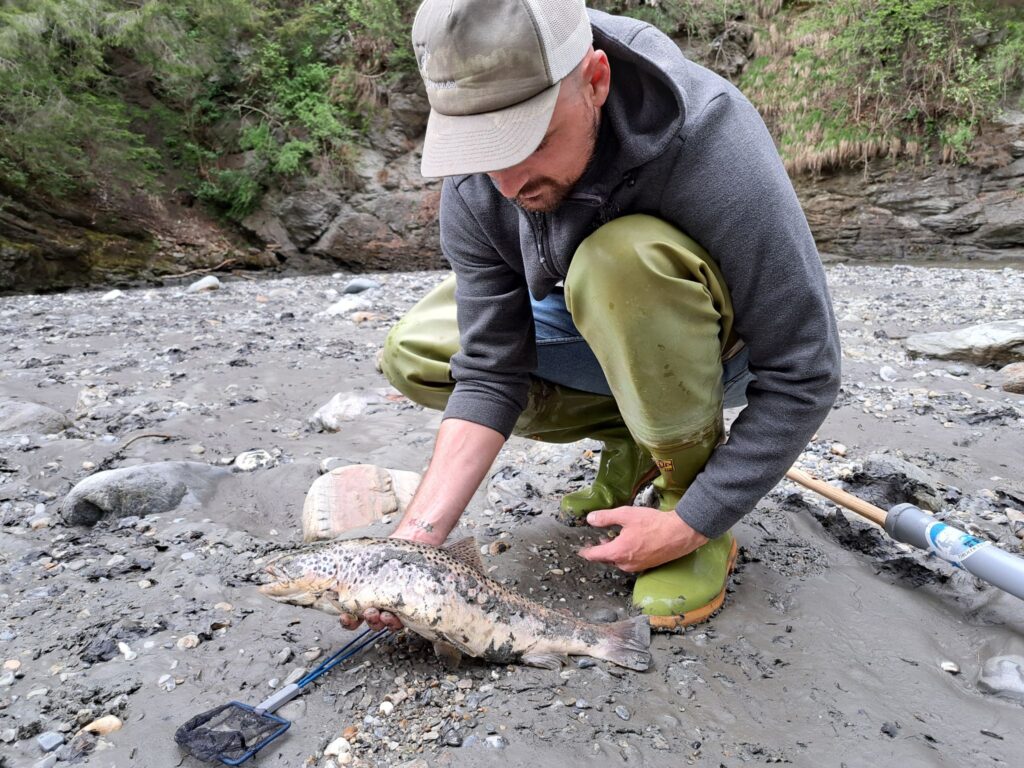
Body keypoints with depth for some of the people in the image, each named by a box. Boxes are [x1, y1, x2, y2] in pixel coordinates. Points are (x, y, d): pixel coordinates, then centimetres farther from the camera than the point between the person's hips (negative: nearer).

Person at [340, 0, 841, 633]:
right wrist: (421, 533, -27)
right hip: (599, 337, 5)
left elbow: (802, 378, -29)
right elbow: (489, 372, -17)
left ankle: (691, 496, -15)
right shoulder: (474, 185, -20)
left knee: (622, 259, -37)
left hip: (724, 345, -4)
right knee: (413, 356, -9)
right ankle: (633, 444, 0)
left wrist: (689, 525, -28)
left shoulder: (712, 145, -34)